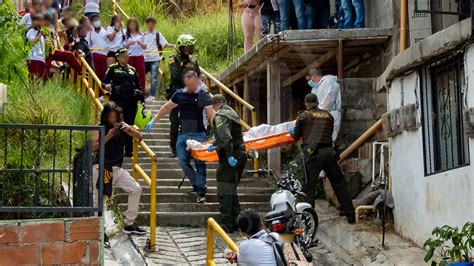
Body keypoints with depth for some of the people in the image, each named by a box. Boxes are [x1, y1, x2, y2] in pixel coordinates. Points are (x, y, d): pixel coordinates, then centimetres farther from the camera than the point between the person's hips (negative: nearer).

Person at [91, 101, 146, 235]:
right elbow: (93, 147, -13)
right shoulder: (100, 128, -3)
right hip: (101, 168, -5)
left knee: (136, 189, -1)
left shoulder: (122, 126, 8)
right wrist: (108, 136, -19)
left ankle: (129, 224, 9)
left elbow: (139, 137, 4)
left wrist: (129, 130, -15)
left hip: (117, 168, 5)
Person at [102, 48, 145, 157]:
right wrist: (106, 86, -21)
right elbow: (104, 82, 2)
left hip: (131, 102, 4)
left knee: (129, 125, 5)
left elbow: (138, 86, 19)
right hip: (118, 100, -4)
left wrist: (142, 100, 13)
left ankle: (129, 150, 10)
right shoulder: (113, 68, 4)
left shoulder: (132, 69, 17)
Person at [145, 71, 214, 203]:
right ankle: (197, 184, 12)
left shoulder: (204, 95, -7)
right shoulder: (179, 94, 6)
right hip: (183, 133, 4)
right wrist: (153, 121, 14)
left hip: (199, 134, -4)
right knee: (183, 161, -2)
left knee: (200, 163, -3)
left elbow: (211, 114, -13)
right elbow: (167, 108, 17)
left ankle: (201, 191, 1)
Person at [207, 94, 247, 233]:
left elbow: (225, 137, -24)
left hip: (230, 158, -9)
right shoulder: (232, 113, 20)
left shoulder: (220, 116, -10)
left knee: (224, 192, -5)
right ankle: (236, 221, 21)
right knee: (232, 190, 18)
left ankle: (227, 224, -6)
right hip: (241, 154, 9)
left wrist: (229, 155, -29)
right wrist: (215, 144, 44)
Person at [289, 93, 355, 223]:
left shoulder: (303, 116, 4)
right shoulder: (328, 115, 15)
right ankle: (350, 214, 16)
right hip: (329, 152, 3)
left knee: (309, 187, 0)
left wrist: (291, 132, 32)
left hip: (312, 154, -3)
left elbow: (296, 136, 10)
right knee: (339, 184, 13)